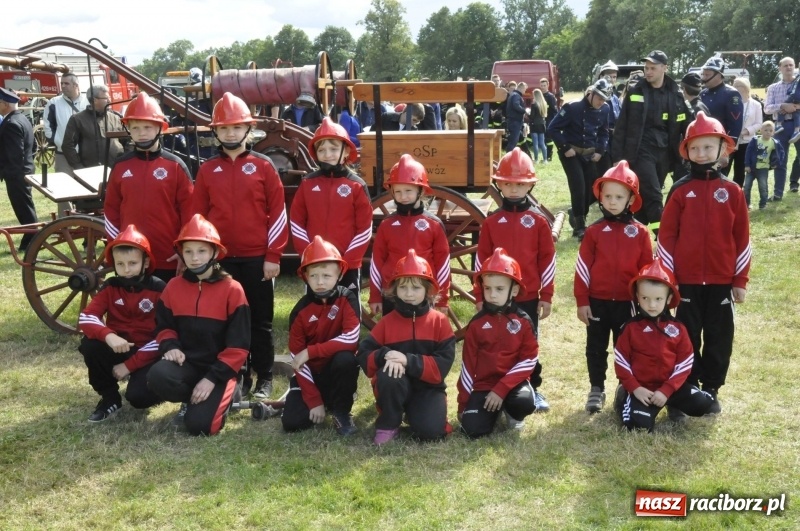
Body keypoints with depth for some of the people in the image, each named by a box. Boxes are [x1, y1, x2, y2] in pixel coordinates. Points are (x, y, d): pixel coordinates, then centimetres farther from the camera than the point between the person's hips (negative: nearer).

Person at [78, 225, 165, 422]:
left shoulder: (159, 289, -13)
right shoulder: (110, 287, -3)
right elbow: (85, 318, -13)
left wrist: (129, 365, -18)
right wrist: (108, 335, -35)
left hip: (146, 355, -4)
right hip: (117, 348, 4)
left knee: (138, 396, -28)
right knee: (89, 344, -26)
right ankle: (110, 398, -4)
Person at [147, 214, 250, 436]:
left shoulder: (232, 290, -8)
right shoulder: (174, 287, 3)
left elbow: (238, 345, -9)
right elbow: (163, 326, 13)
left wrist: (213, 378, -16)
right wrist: (170, 346, -11)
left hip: (218, 368, -3)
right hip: (186, 363, 4)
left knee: (199, 424, -21)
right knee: (157, 376, -30)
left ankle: (225, 393, 13)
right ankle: (192, 400, 4)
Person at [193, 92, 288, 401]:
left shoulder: (263, 166, 0)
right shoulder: (207, 170, 6)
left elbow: (277, 213, -2)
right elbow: (198, 215, 8)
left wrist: (273, 256, -6)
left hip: (257, 258, -2)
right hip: (220, 259, 2)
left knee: (260, 320, 7)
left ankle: (264, 378, 19)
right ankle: (238, 377, 22)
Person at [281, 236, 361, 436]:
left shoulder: (347, 299, -14)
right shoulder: (301, 310, -10)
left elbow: (351, 339, -27)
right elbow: (297, 358, -10)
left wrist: (310, 351, -25)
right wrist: (313, 400, -15)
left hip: (337, 368, -1)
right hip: (311, 373, 2)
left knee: (345, 359, -36)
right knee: (291, 422, -16)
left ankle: (341, 412, -10)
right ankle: (322, 402, 18)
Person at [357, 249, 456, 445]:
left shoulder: (439, 321, -4)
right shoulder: (387, 322, -1)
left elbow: (443, 364, -13)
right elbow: (364, 355, -5)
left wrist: (409, 360, -25)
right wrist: (385, 355, -26)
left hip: (428, 387, -1)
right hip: (394, 387, 1)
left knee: (430, 430, -25)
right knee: (388, 375, -34)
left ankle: (415, 412, 12)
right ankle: (388, 425, -9)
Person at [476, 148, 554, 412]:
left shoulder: (538, 221, -1)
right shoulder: (491, 221, 0)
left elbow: (547, 260, 1)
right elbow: (481, 260, 3)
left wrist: (546, 296, 0)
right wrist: (480, 297, 2)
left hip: (528, 297, 0)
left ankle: (533, 390, 24)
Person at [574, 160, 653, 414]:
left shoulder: (640, 232, -2)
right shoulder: (594, 231, -3)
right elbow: (583, 267, -2)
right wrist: (582, 301, -5)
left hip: (628, 302, 0)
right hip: (597, 302, 0)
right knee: (596, 348, 10)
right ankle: (596, 389, 23)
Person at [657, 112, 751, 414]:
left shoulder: (732, 191, 1)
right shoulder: (680, 190, -2)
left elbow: (741, 238, 3)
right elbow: (666, 236, -1)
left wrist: (740, 280, 2)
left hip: (721, 280, 1)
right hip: (686, 280, -1)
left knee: (719, 337, 8)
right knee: (687, 336, 8)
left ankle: (711, 390, 22)